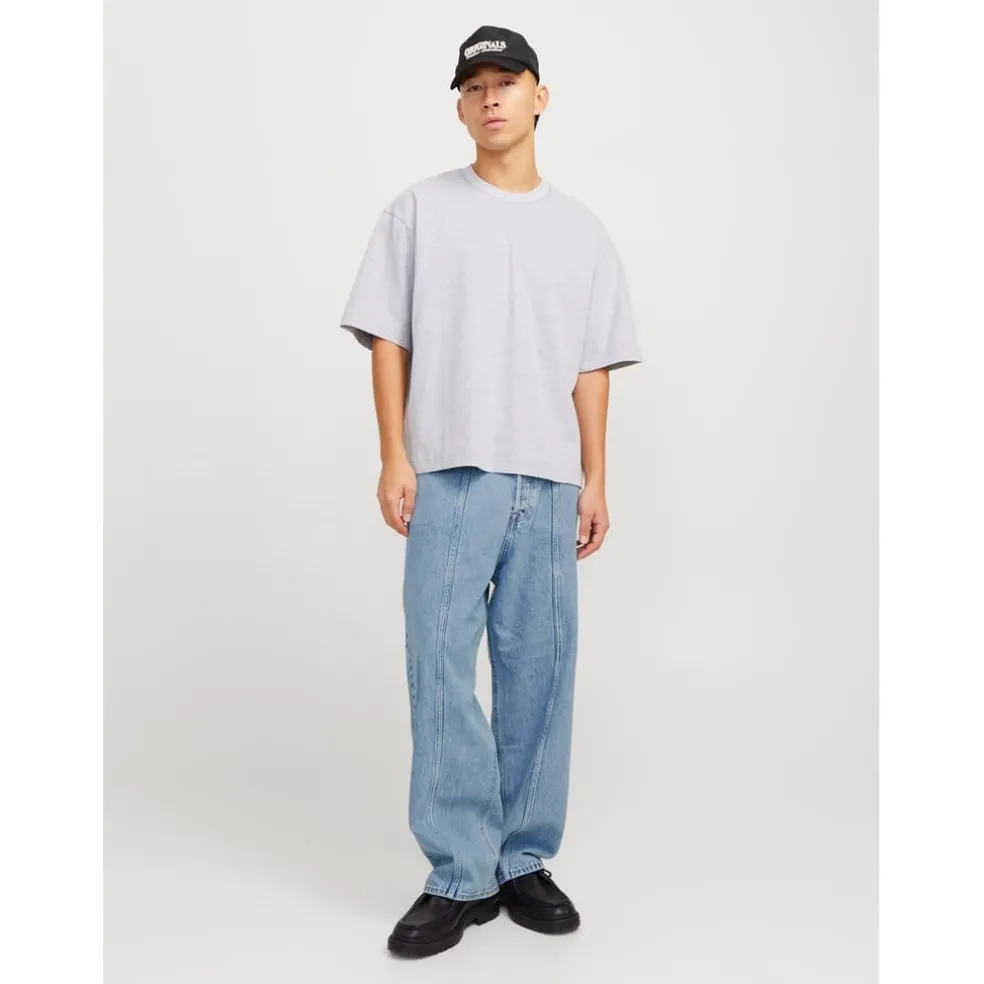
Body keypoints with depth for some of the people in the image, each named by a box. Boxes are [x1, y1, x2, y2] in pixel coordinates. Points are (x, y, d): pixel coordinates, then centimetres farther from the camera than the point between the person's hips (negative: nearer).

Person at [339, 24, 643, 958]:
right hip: (449, 472, -2)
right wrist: (394, 457, -4)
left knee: (538, 670, 4)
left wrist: (594, 481, 6)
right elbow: (388, 339, 5)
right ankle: (460, 874, 4)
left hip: (548, 481, 2)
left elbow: (591, 368, 12)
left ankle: (524, 861, 16)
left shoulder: (580, 229, 14)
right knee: (441, 665, -6)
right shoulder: (419, 211, 9)